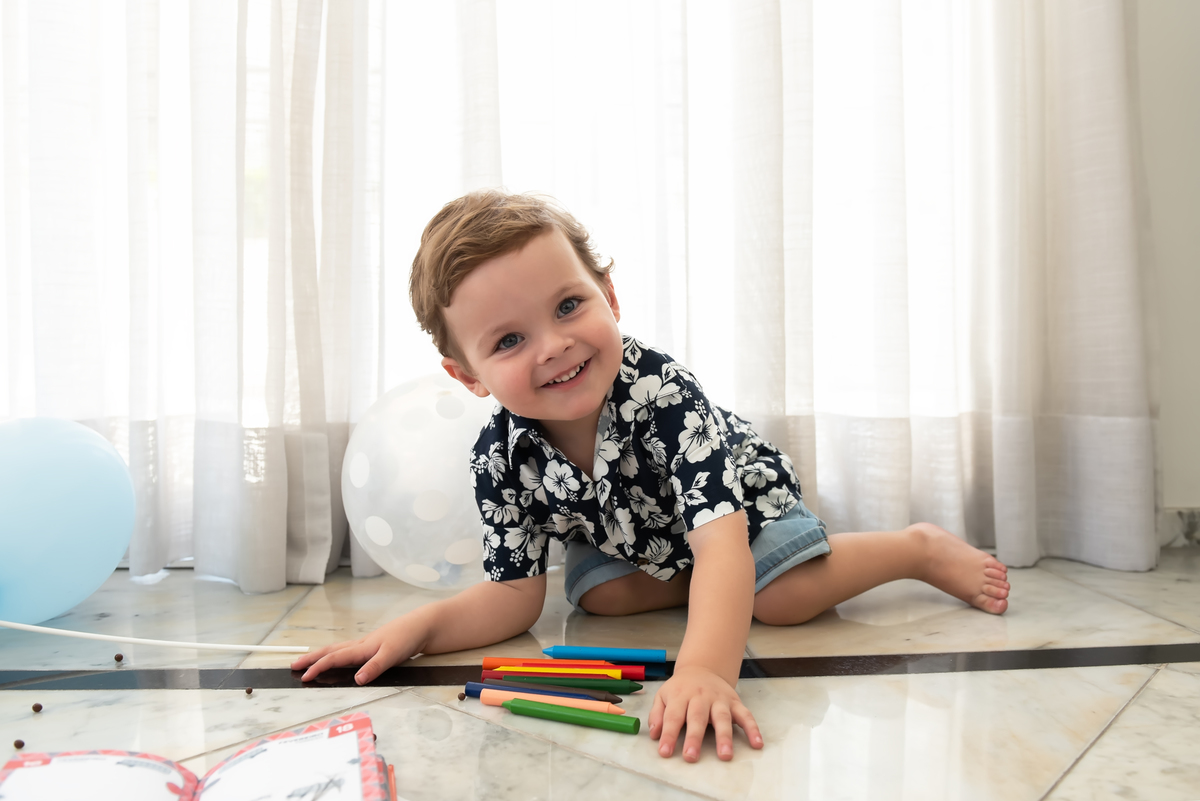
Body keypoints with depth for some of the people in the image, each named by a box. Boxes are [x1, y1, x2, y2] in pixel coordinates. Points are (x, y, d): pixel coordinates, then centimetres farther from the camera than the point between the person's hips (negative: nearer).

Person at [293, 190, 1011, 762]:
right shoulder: (500, 459, -29)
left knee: (785, 598, -22)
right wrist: (417, 628, -36)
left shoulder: (661, 390, -43)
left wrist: (704, 670, -67)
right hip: (631, 532, 5)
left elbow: (721, 541, -51)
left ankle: (921, 547, 5)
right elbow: (514, 594, -19)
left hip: (742, 493, -4)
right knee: (600, 594, -16)